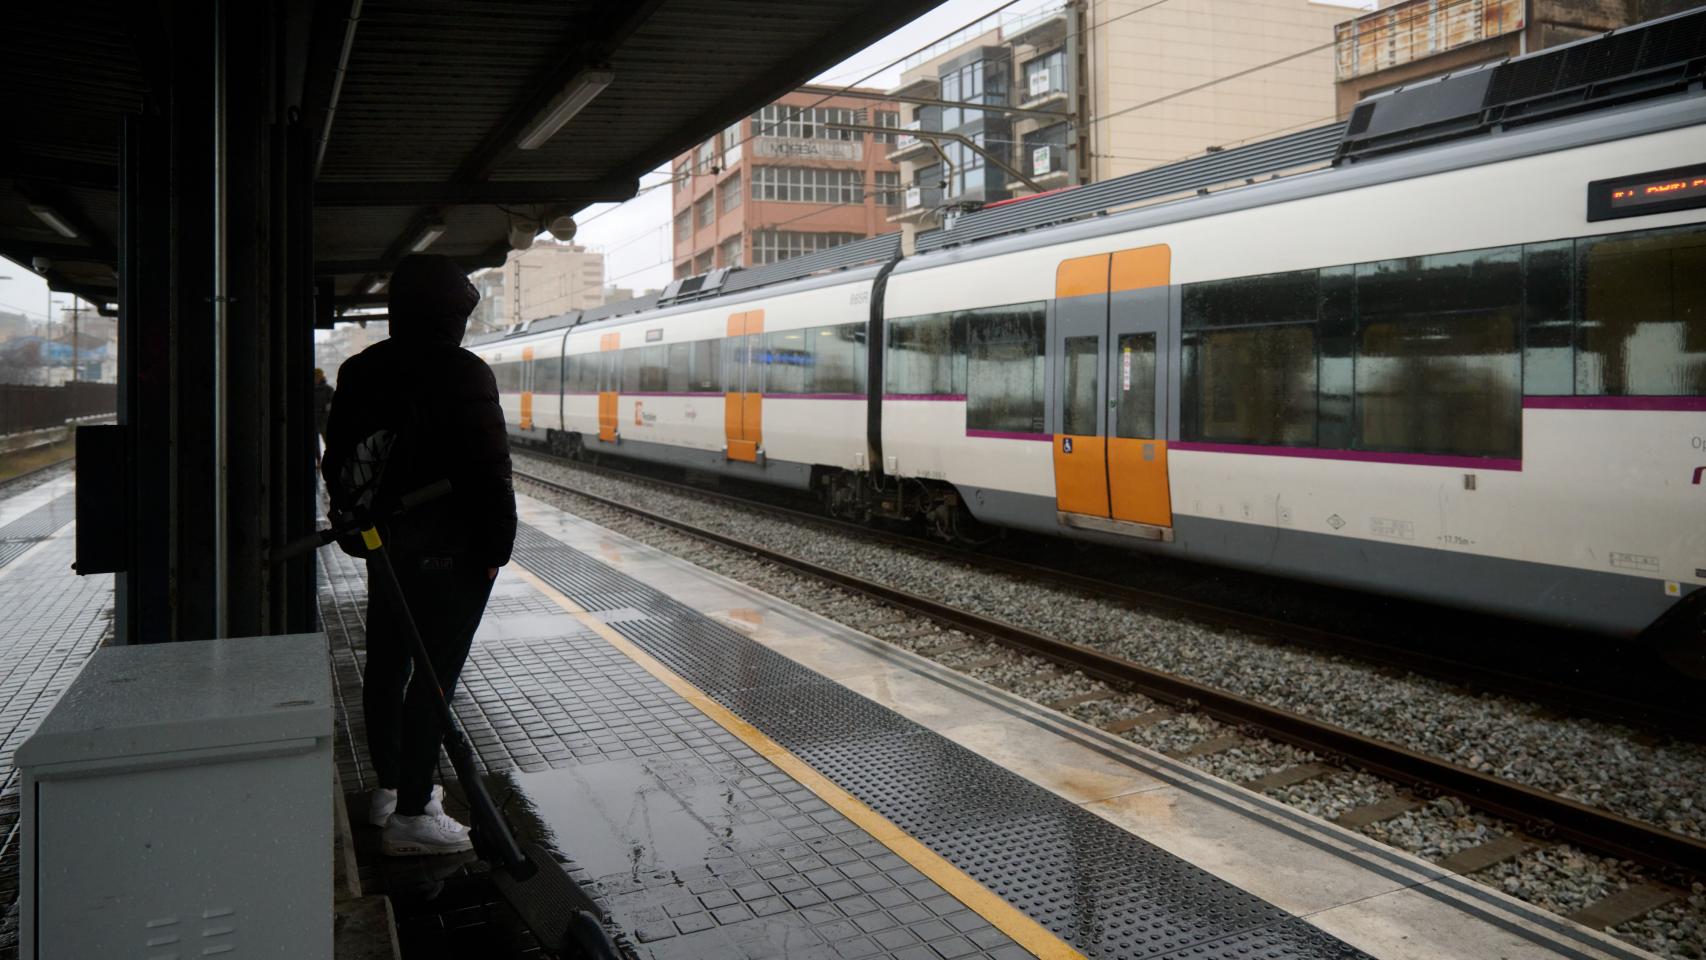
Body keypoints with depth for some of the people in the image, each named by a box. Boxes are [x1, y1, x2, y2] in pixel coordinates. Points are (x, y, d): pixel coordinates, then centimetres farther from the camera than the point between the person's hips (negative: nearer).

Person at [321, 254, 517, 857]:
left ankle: (388, 788, 33)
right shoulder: (462, 373, -16)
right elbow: (488, 468, -17)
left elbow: (337, 459, 16)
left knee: (386, 666, 18)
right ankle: (411, 815, 1)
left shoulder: (359, 371, 9)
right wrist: (498, 541, -9)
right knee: (434, 676, -3)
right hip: (449, 550, -8)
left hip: (384, 543, 9)